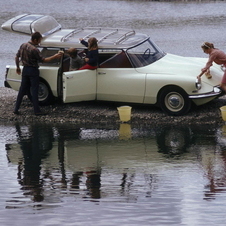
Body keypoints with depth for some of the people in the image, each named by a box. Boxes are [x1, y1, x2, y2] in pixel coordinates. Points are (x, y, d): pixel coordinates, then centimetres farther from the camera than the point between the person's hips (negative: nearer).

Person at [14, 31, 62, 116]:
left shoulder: (23, 45, 2)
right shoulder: (34, 50, -22)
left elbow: (16, 57, 9)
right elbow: (43, 60, -16)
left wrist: (18, 67, 21)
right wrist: (55, 57, -11)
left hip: (25, 70, 7)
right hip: (33, 71, -7)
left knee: (22, 89, 13)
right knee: (34, 90, -1)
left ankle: (16, 109, 13)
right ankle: (37, 111, 2)